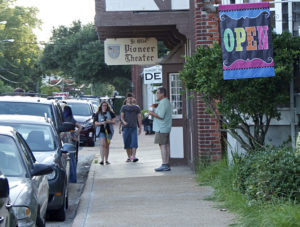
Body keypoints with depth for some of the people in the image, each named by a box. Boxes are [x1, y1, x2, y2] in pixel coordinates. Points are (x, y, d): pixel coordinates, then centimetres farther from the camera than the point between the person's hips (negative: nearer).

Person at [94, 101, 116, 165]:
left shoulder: (110, 113, 7)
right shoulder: (98, 114, 8)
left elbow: (114, 121, 4)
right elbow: (96, 123, 5)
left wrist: (109, 121, -15)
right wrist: (101, 123, -13)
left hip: (109, 131, 1)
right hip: (101, 131, -1)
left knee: (107, 145, 8)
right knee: (102, 144, -16)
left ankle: (106, 160, 18)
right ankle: (102, 159, -23)